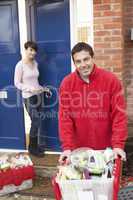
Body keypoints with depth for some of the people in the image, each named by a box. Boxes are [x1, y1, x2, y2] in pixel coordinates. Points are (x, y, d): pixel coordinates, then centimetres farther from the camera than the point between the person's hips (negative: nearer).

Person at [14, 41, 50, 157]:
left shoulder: (35, 63, 9)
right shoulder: (20, 65, -11)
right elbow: (17, 83, -10)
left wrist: (43, 88, 7)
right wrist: (30, 88, -22)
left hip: (39, 95, 6)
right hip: (29, 97, -6)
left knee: (38, 122, 8)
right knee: (36, 122, -6)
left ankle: (37, 145, 22)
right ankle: (32, 148, 12)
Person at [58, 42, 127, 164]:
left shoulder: (111, 80, -10)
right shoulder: (67, 83, -6)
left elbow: (119, 114, -11)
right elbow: (65, 116, -8)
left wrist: (118, 145, -17)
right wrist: (67, 147, -15)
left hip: (105, 148, -1)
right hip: (78, 148, 1)